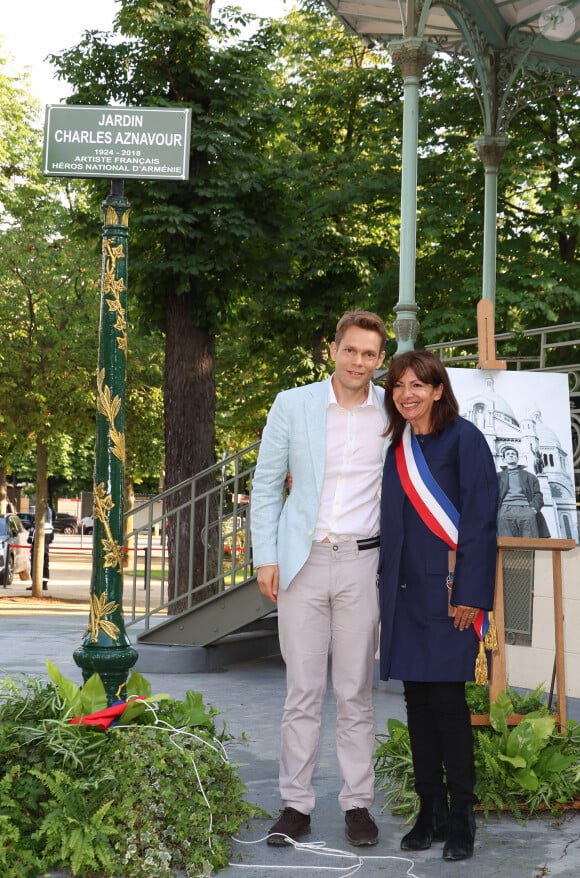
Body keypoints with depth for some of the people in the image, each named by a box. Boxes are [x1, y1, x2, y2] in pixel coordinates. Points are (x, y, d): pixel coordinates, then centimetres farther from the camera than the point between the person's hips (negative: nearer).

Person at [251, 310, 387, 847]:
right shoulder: (292, 406, 2)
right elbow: (265, 485, 6)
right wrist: (265, 558, -1)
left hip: (362, 562, 0)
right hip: (302, 562, 0)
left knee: (356, 692, 6)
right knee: (303, 691, 3)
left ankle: (357, 803, 15)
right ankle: (295, 804, 12)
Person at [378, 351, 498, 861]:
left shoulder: (464, 438, -5)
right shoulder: (396, 448, 14)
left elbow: (480, 517, -10)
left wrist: (468, 591, -14)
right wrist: (387, 585, 10)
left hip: (448, 588, -6)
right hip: (405, 589, 6)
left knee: (446, 696, -7)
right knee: (417, 698, 7)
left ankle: (461, 818, 4)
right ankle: (431, 810, 16)